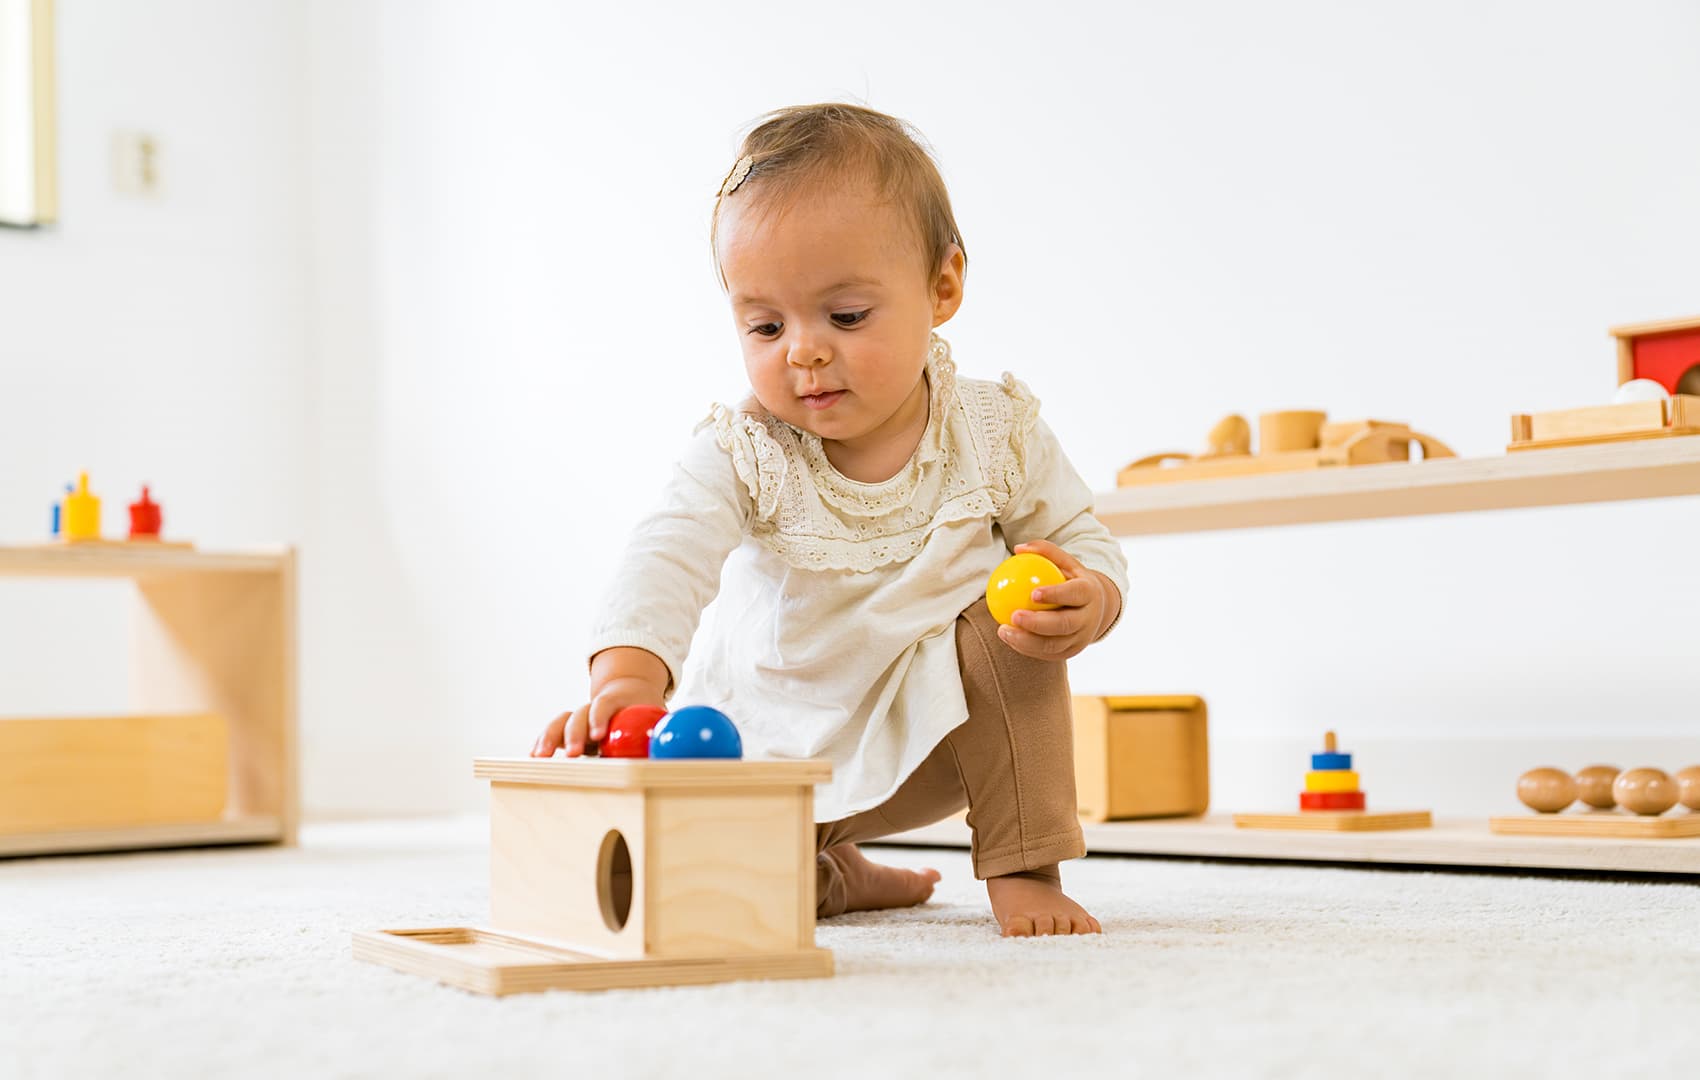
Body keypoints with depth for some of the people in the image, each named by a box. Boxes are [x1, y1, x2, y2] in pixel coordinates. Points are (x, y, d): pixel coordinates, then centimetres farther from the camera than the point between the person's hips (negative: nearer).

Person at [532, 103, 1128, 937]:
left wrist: (1087, 601, -29)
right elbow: (668, 561, -34)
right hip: (772, 741, 1)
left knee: (1000, 627, -27)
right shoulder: (741, 454, -19)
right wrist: (626, 678, -54)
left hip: (937, 736, 0)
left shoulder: (995, 435, -13)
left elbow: (1083, 541, -3)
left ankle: (1023, 867, -13)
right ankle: (832, 877, 18)